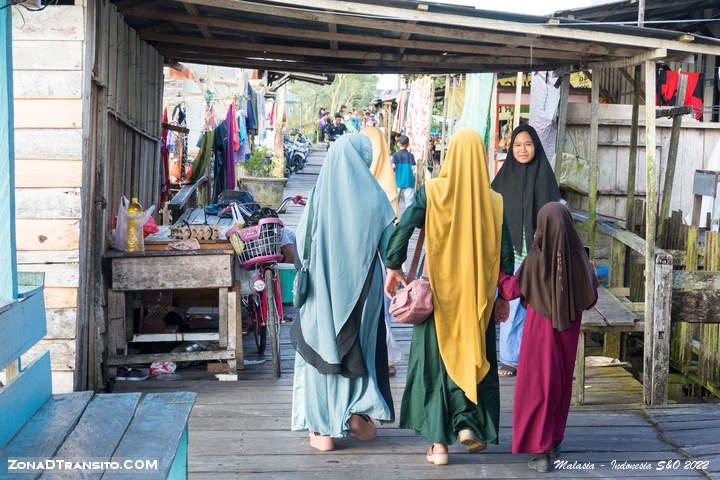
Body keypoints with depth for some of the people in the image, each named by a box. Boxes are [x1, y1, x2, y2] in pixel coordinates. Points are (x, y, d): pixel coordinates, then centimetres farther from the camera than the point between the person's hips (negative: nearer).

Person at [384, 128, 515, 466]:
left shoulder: (432, 192, -7)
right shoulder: (495, 201, -3)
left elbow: (403, 229, -12)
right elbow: (505, 252, -1)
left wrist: (393, 267, 0)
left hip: (439, 290, -1)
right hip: (477, 294, 1)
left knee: (436, 360, 8)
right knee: (475, 357, 18)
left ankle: (439, 442, 9)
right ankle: (468, 423, 5)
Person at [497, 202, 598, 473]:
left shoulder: (535, 259, -16)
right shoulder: (578, 257, -8)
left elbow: (512, 290, -5)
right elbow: (590, 299, -1)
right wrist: (591, 275, 17)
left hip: (540, 330, -3)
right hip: (567, 332, 3)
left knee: (538, 388, 4)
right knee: (561, 385, 19)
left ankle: (541, 453, 0)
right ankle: (554, 443, 29)